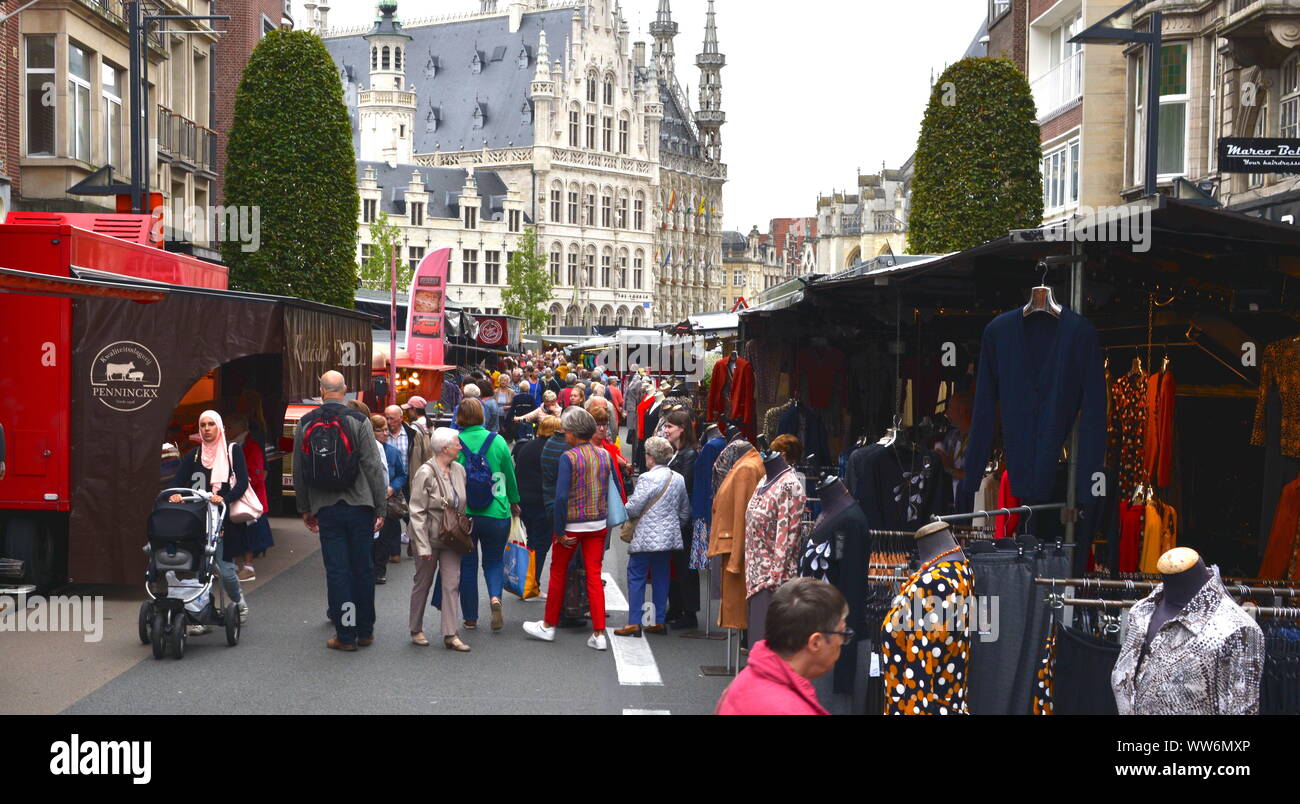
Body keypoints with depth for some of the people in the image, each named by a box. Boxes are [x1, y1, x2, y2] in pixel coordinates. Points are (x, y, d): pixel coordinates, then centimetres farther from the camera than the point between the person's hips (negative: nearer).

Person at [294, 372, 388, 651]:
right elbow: (374, 467, -7)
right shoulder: (358, 421, -5)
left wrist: (305, 509, 17)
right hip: (359, 505, -1)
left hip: (326, 509, 1)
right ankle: (365, 631, 16)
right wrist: (380, 507, 0)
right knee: (363, 569, 9)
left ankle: (346, 634, 6)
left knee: (337, 571, 5)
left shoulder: (304, 424, 3)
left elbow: (298, 471, 8)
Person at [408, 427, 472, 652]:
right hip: (430, 539, -5)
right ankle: (416, 630, 24)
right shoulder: (425, 473, -15)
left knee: (452, 585, 1)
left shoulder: (459, 470, 4)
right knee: (422, 583, 9)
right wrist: (423, 545, -18)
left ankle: (451, 635, 3)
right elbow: (417, 512, -15)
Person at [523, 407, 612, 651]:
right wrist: (602, 517, 14)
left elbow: (561, 496, -19)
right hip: (598, 524, 5)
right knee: (594, 576, 6)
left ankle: (548, 626, 26)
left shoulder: (569, 457, -15)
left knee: (558, 573, 13)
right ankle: (599, 634, 4)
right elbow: (608, 492, 7)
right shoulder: (604, 455, 2)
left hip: (572, 524, -5)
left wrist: (560, 530, -14)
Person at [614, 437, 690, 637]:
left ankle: (634, 623, -2)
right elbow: (685, 510, 14)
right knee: (661, 577, 13)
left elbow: (633, 508, -14)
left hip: (646, 538, -7)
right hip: (669, 536, 7)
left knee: (636, 576, 0)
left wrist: (623, 511, 8)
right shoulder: (678, 479, 7)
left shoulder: (647, 478, -15)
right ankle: (660, 621, 16)